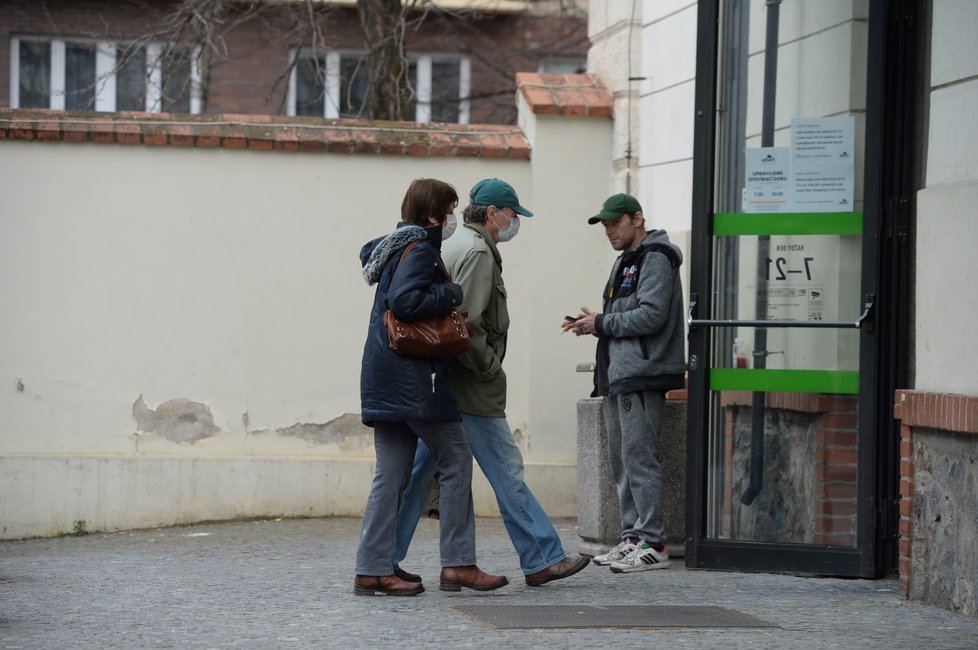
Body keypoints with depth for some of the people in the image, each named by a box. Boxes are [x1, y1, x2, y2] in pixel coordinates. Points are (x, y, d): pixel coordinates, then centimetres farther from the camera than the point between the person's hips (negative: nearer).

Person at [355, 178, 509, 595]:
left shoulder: (396, 246, 17)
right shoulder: (419, 249, -12)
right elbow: (403, 300, -26)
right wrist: (452, 295, -12)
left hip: (385, 375, 10)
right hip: (412, 376, -10)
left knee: (392, 473, 8)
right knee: (456, 460, -2)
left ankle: (373, 569, 5)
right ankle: (458, 563, -3)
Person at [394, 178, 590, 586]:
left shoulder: (455, 246, 19)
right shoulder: (478, 252, -13)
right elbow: (467, 323, -22)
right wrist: (491, 369, -12)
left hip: (441, 384, 10)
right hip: (472, 391, -10)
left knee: (421, 470, 9)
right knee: (507, 473, -4)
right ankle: (542, 560, 1)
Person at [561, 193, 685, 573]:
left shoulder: (655, 259, -8)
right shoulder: (625, 262, 23)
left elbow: (651, 315, -19)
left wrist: (602, 324, -12)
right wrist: (592, 324, 6)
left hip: (641, 375, -11)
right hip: (618, 375, 11)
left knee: (639, 459, -11)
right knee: (621, 460, 11)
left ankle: (652, 544, -10)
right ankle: (633, 538, 17)